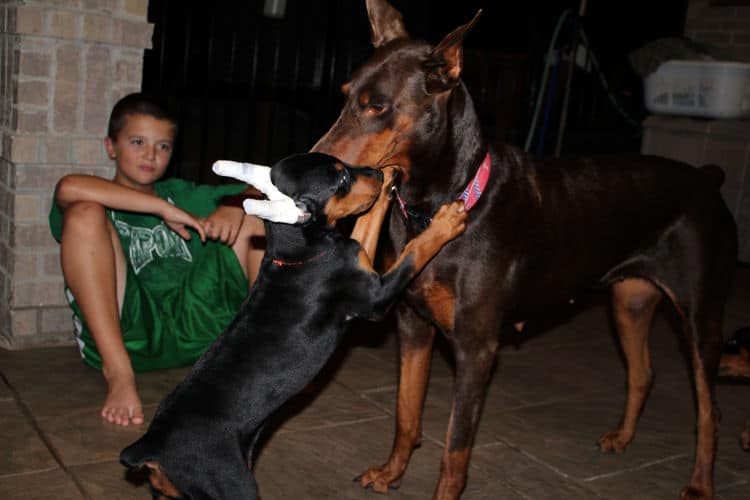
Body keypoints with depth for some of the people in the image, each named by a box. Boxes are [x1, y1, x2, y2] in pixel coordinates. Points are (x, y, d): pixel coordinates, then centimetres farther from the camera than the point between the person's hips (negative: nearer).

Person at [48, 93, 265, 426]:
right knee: (85, 214, -21)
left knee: (252, 217, 3)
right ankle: (117, 371, -27)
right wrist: (164, 209, -15)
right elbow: (69, 188, -14)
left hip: (192, 325, 3)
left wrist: (234, 208, -7)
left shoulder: (180, 194, 26)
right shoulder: (102, 202, 13)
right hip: (125, 329, -3)